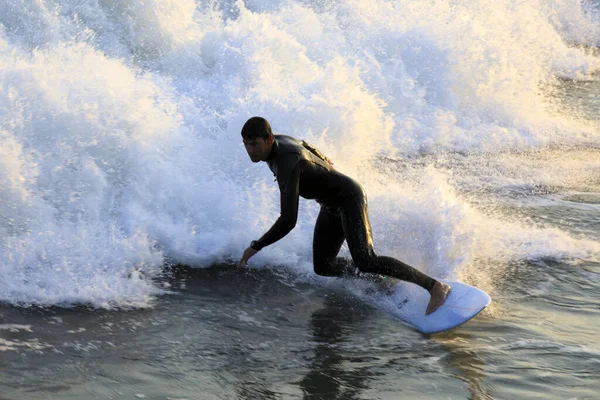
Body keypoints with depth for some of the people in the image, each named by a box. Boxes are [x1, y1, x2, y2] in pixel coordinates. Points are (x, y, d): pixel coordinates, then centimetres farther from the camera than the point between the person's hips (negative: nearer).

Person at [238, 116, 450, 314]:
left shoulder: (287, 164, -36)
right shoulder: (277, 141, -8)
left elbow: (288, 221, -41)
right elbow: (305, 145, 17)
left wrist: (255, 247, -31)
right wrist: (324, 161, 38)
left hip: (349, 199, -9)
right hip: (331, 206, 9)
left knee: (365, 262, -23)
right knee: (322, 267, 1)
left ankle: (434, 286, -14)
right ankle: (379, 278, 17)